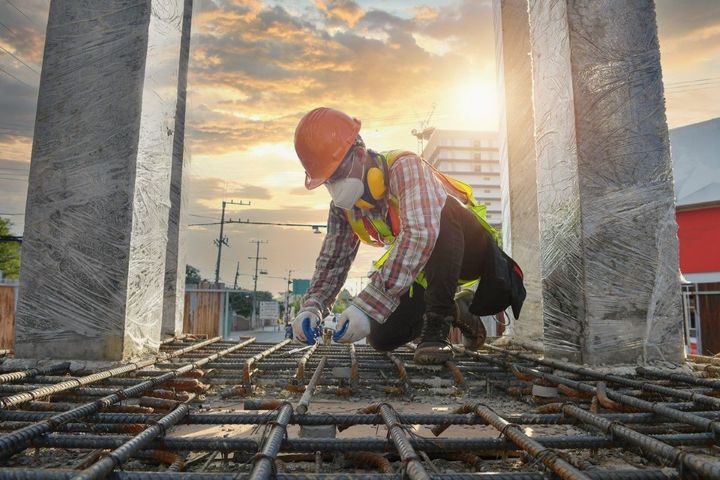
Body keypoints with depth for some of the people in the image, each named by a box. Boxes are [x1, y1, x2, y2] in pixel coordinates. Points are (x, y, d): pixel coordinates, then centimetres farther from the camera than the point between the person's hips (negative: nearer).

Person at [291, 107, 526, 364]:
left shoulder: (404, 166, -30)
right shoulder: (342, 207, -6)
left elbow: (420, 234, -45)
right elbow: (332, 261, -1)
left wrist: (366, 305, -50)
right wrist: (311, 307, -22)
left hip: (472, 249, -7)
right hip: (426, 267, 7)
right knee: (381, 339, -4)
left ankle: (438, 322, -23)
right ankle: (455, 310, 19)